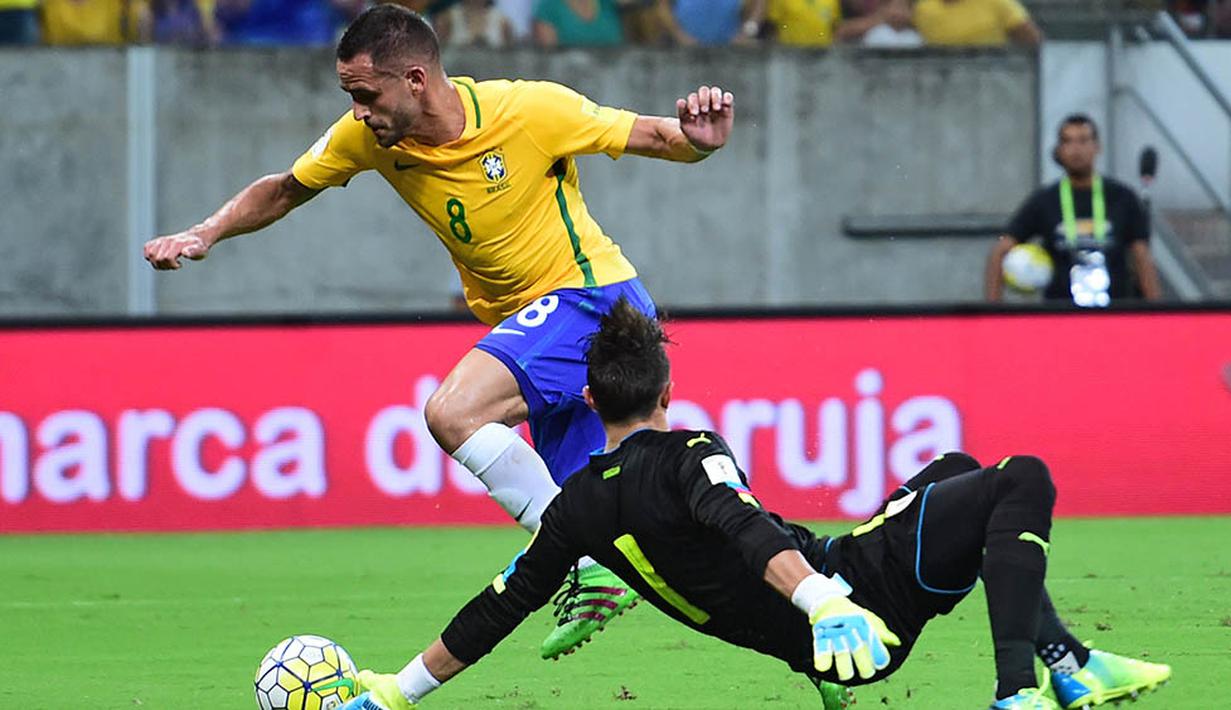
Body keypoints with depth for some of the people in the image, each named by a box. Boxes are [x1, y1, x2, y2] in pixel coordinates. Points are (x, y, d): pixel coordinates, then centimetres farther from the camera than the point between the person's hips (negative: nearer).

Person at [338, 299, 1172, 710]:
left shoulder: (579, 507, 6)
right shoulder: (686, 454, -14)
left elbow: (498, 608, 10)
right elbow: (750, 532, -33)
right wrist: (824, 604, -49)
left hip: (811, 639, 8)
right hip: (860, 592, -8)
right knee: (1022, 482, -5)